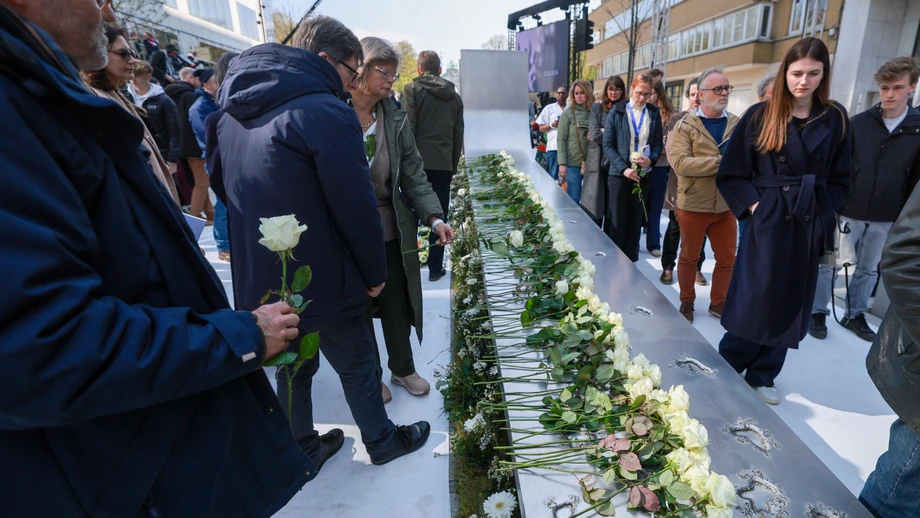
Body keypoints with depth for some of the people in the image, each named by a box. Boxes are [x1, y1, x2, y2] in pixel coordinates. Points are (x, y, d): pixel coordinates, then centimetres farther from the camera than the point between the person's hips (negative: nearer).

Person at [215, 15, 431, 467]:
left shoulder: (233, 111, 8)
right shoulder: (326, 113, -19)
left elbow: (226, 188, 16)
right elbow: (357, 208, -20)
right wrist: (375, 273, -6)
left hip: (259, 278, 7)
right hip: (321, 281, -7)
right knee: (357, 365, 14)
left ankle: (301, 450, 40)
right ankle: (382, 442, 35)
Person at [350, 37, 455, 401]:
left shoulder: (394, 119, -2)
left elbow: (413, 174, -2)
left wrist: (434, 217, -15)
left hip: (390, 231, 3)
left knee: (397, 303, 15)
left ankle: (403, 368, 39)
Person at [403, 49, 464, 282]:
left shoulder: (413, 89, 2)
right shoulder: (454, 96, 15)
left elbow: (408, 128, -7)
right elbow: (458, 135, 15)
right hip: (443, 164, 3)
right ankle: (435, 268, 11)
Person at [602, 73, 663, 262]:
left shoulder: (654, 113, 8)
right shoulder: (616, 111, 0)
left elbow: (658, 142, 10)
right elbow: (608, 145, -5)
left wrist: (651, 159, -12)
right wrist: (624, 168, -15)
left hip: (643, 174, 3)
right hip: (620, 174, -3)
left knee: (635, 222, 8)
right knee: (617, 222, 0)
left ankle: (631, 262, 17)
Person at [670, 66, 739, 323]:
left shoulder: (737, 125, 7)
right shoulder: (685, 125, -5)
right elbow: (680, 163, -20)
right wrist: (722, 162, -19)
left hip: (726, 206, 4)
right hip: (693, 205, -4)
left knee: (727, 259, 12)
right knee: (689, 257, 11)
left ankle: (719, 303, 31)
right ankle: (687, 302, 28)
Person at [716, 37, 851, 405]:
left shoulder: (835, 119, 5)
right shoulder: (760, 116, -2)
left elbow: (840, 178, 10)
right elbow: (731, 174, -1)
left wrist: (822, 212, -2)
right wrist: (754, 206, -10)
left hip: (809, 227, 3)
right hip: (767, 223, -3)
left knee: (790, 304, 10)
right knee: (754, 302, -2)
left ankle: (762, 377, 25)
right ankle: (725, 369, 17)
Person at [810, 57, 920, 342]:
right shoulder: (858, 123, -2)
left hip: (887, 218, 2)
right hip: (848, 210, -2)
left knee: (869, 269, 14)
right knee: (827, 264, 1)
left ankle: (855, 315, 29)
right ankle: (818, 313, 15)